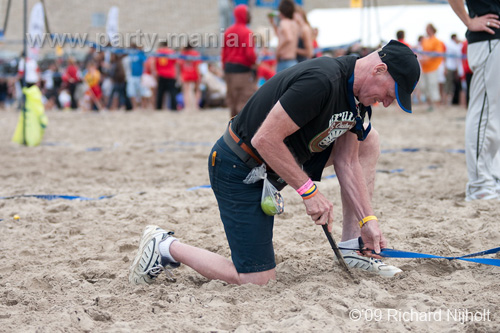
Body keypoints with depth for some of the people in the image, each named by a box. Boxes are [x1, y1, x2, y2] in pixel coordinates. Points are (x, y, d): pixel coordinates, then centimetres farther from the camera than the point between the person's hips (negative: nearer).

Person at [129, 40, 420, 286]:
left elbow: (347, 162, 7)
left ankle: (353, 249, 10)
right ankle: (166, 247, 6)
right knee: (258, 281, -11)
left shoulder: (357, 93, 1)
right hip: (239, 172, -10)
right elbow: (265, 139, -30)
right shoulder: (320, 81, -30)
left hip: (277, 162, 10)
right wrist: (309, 190, -25)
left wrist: (367, 219, 1)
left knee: (367, 141, 7)